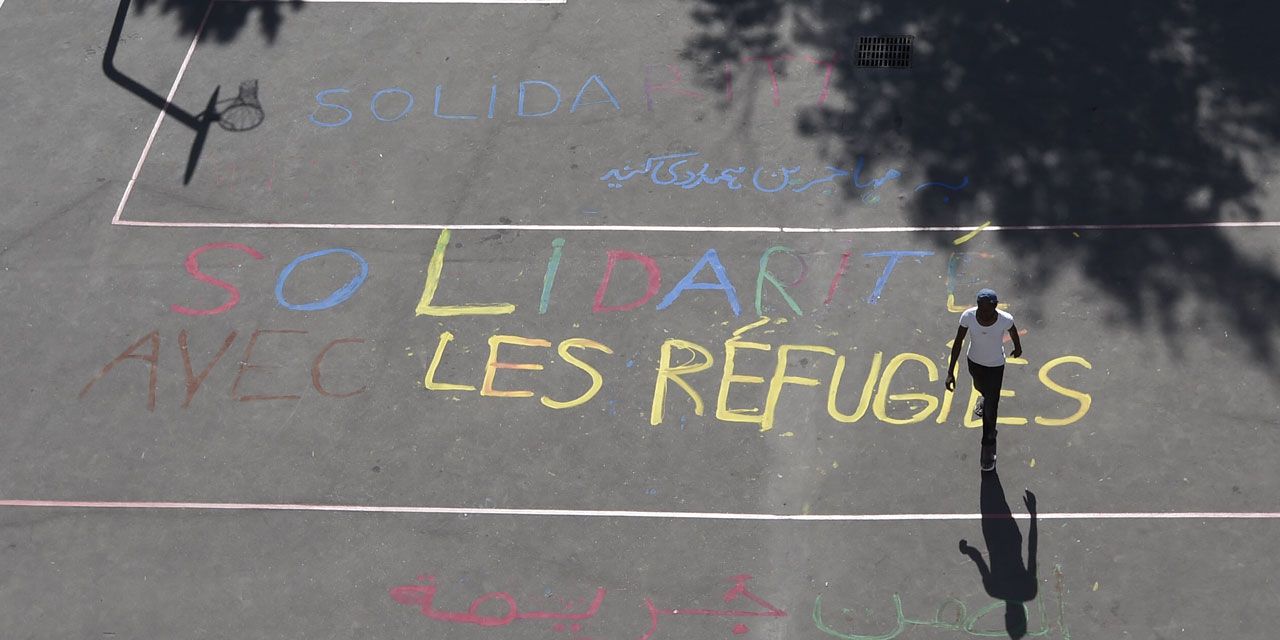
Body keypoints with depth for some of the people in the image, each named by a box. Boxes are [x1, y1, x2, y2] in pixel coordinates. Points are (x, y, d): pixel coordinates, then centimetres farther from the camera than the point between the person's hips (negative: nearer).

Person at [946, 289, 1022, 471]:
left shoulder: (1005, 319, -32)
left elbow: (1013, 331, -7)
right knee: (980, 387, 34)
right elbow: (958, 343, -18)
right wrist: (950, 372, -18)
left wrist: (1018, 347, 13)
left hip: (995, 366, -3)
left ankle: (988, 444, 28)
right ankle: (988, 399, 71)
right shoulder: (968, 316, -29)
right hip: (974, 361, 3)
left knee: (990, 409, 4)